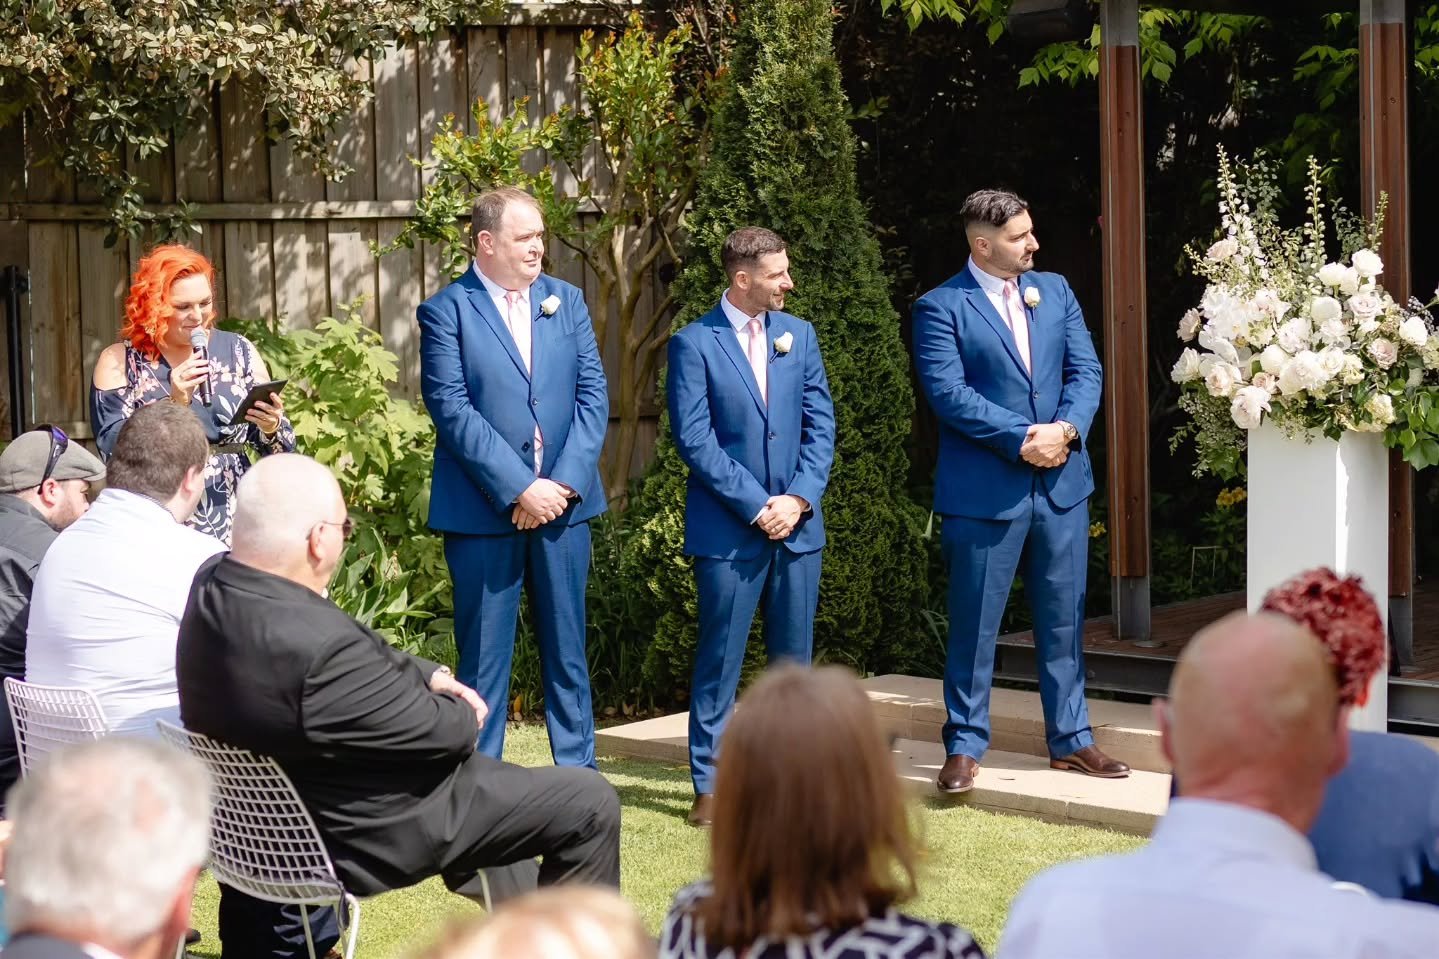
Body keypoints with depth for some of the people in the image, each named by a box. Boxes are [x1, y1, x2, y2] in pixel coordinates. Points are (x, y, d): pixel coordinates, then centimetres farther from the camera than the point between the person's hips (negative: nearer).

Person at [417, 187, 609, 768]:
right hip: (483, 510, -4)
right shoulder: (447, 311, -4)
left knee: (567, 651, 10)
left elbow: (593, 395, 6)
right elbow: (452, 410, -11)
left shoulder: (566, 301, 10)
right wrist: (519, 489, -16)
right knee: (483, 656, 2)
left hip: (563, 503, 4)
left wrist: (564, 483, -7)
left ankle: (578, 775, 18)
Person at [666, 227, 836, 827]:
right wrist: (757, 505, -13)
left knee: (794, 658, 9)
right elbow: (695, 440, -10)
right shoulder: (694, 344, -5)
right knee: (720, 660, -1)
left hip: (797, 523, 5)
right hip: (728, 529, -4)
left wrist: (800, 498, -6)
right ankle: (709, 785, 5)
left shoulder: (798, 335, 10)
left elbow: (820, 422, 8)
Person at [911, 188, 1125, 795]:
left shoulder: (1054, 291, 11)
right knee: (974, 625, 2)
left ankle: (1071, 739, 21)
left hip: (1062, 483, 5)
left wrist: (1067, 429, -13)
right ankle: (965, 748, 12)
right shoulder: (941, 309, -6)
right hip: (984, 490, -5)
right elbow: (950, 393, -16)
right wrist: (1023, 438, -19)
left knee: (1063, 621, 12)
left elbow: (1086, 371, 6)